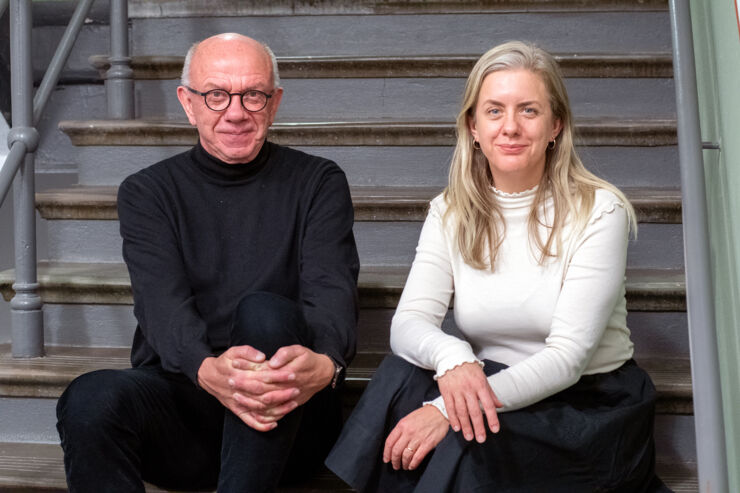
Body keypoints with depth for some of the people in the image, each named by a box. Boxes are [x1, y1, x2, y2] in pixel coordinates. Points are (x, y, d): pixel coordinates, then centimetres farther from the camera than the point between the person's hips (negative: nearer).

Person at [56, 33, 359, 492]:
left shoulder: (318, 183, 9)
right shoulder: (146, 192, 10)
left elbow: (332, 290, -8)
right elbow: (162, 303, -8)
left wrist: (324, 362, -34)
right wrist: (209, 370, -33)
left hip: (288, 425, 0)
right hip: (180, 394, 1)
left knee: (266, 312, -32)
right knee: (90, 399, -31)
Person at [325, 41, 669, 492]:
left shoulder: (598, 212, -11)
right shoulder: (450, 214, 2)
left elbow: (568, 357, -19)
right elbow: (408, 322, -10)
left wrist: (448, 410, -31)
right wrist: (450, 357, -36)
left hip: (592, 405, -3)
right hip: (495, 393, 4)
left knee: (461, 441, -32)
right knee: (402, 375, -26)